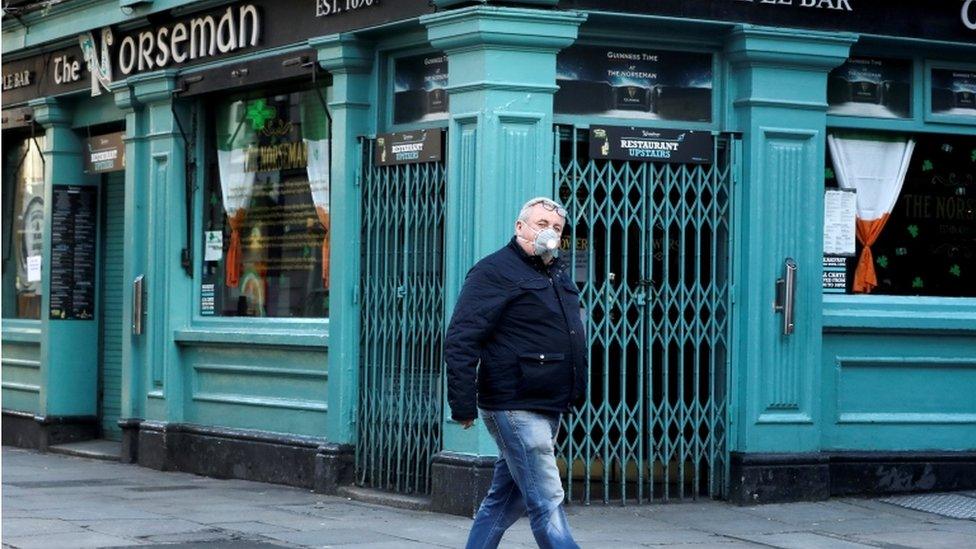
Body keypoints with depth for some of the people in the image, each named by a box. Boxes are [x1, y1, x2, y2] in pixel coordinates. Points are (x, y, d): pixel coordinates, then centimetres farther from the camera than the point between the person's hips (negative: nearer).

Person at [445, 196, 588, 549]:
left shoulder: (557, 275, 18)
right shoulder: (495, 272, -9)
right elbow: (460, 341, -15)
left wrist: (576, 395, 22)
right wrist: (464, 406, -19)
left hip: (547, 410, 9)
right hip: (516, 408, -9)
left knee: (505, 499, 14)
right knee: (547, 503, -10)